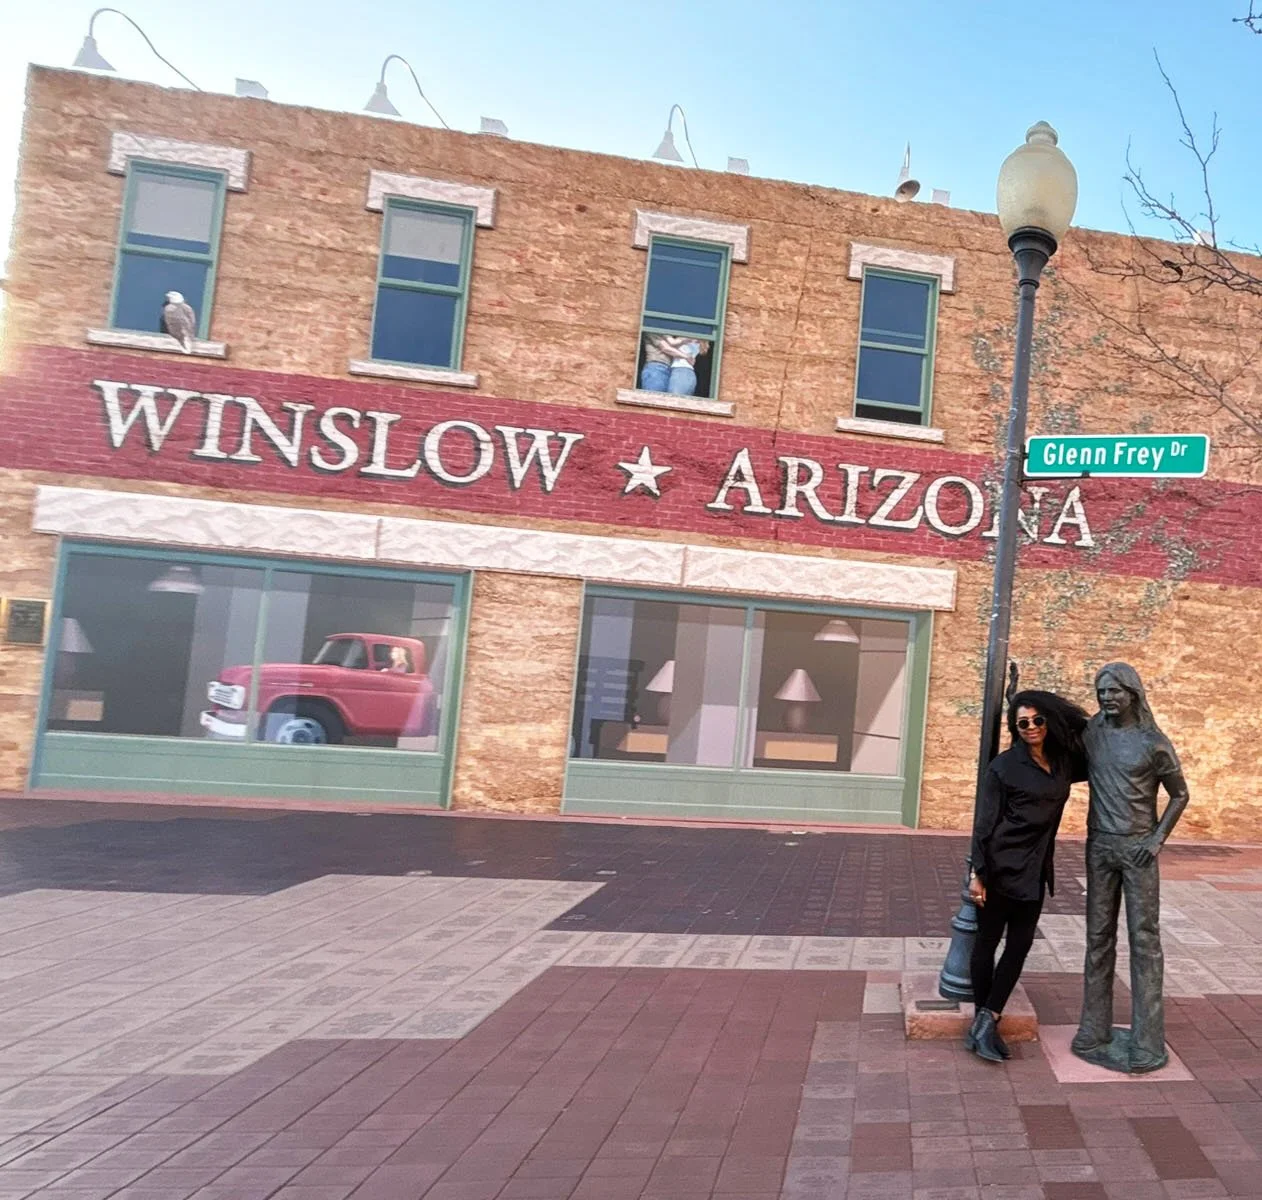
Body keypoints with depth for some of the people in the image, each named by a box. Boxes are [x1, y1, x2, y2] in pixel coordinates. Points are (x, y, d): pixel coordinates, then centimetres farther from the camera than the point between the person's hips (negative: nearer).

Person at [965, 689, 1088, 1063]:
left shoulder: (1063, 763, 5)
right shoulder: (1004, 766, -9)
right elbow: (984, 822, -9)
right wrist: (977, 874, -13)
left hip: (1036, 870, 6)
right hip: (1002, 867, -6)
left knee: (1020, 944, 6)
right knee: (988, 941, 5)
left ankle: (985, 1021, 12)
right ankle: (985, 1022, 18)